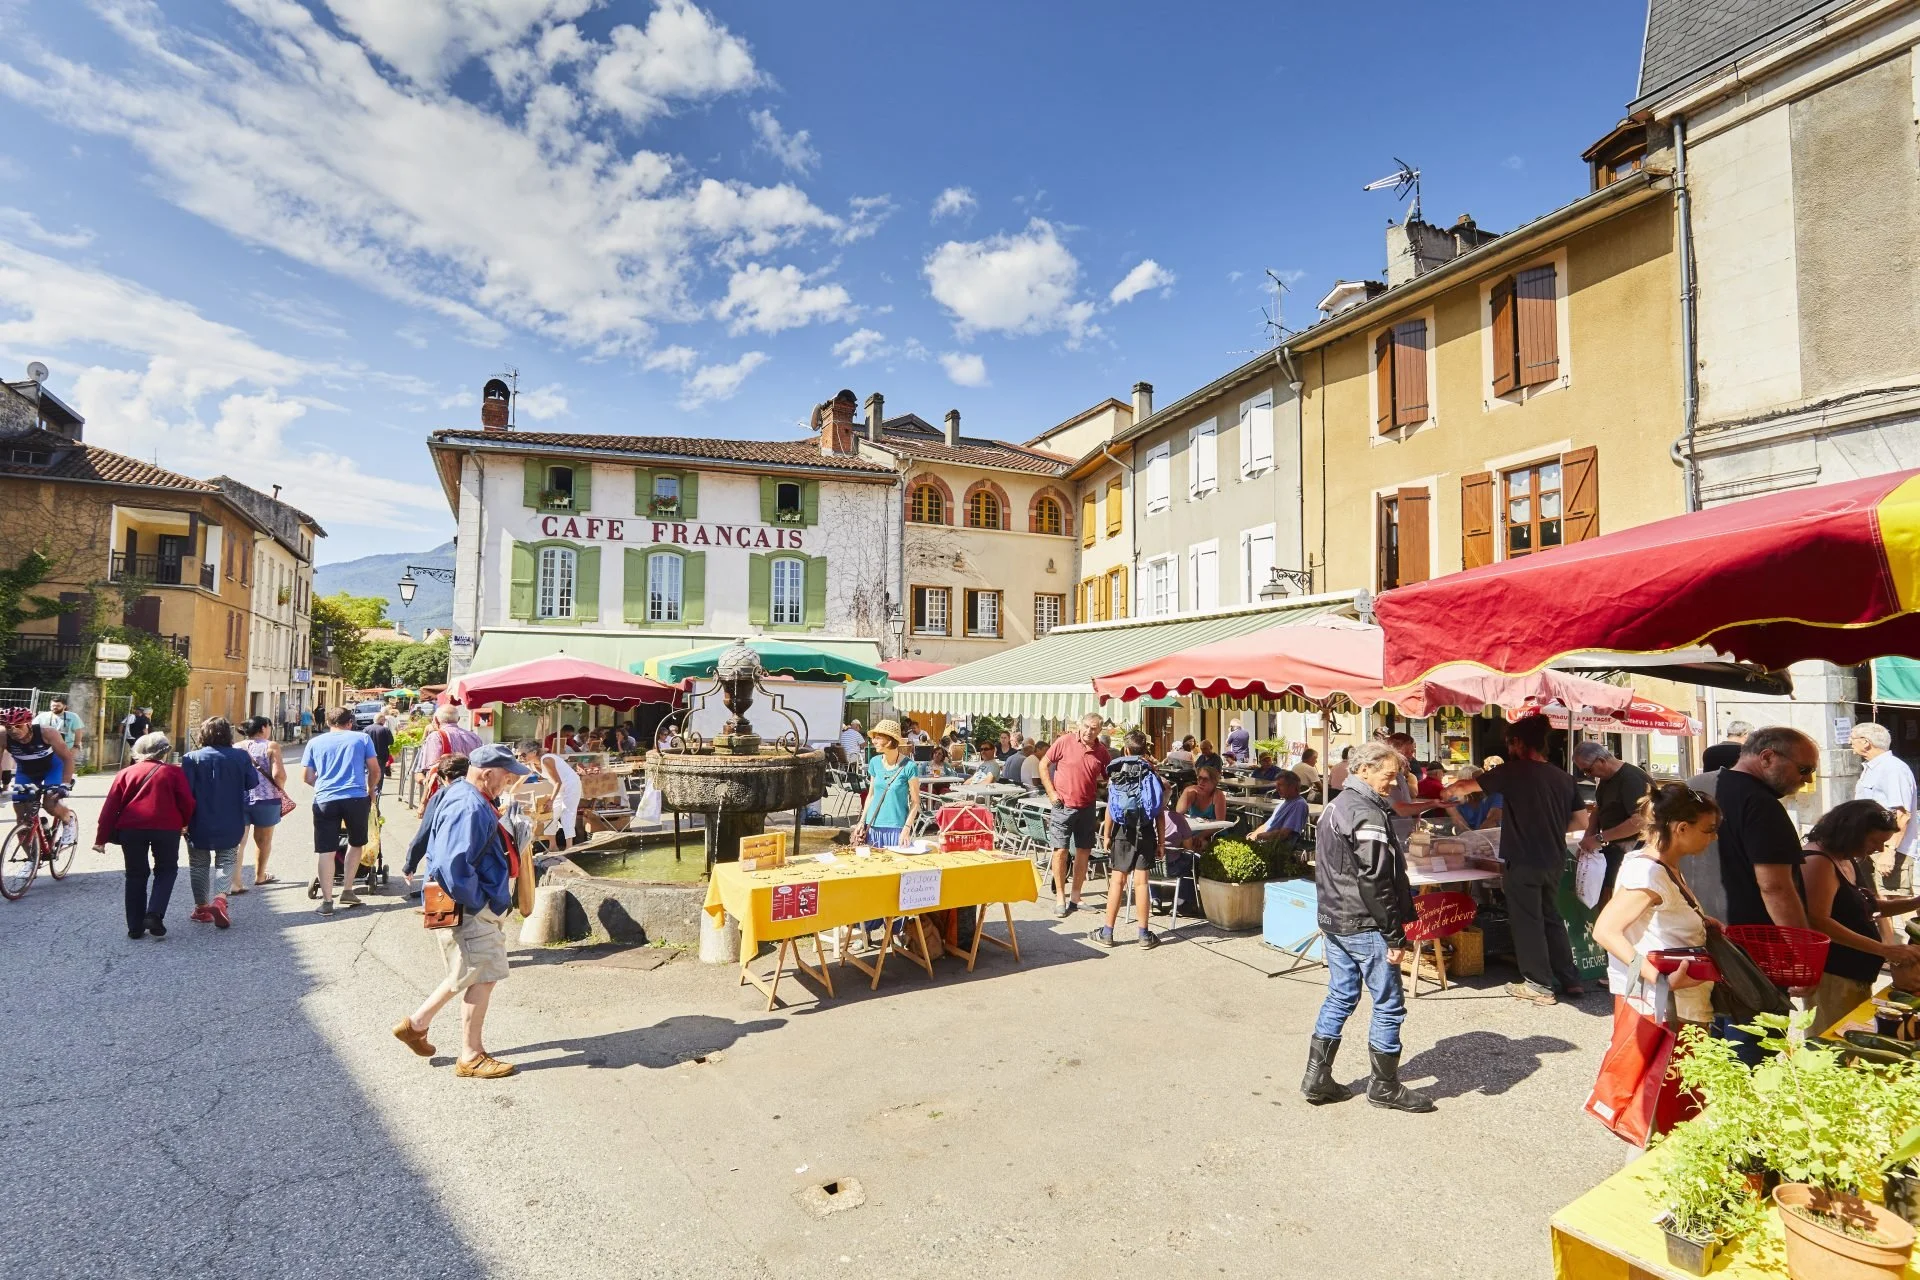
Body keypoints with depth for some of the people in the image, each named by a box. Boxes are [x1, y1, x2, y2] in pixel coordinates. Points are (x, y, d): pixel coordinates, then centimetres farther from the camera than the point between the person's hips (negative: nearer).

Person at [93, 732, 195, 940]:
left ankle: (135, 927, 15)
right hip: (166, 827, -2)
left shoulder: (126, 773, 11)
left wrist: (101, 838, 9)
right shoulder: (174, 772, 5)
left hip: (131, 828, 2)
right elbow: (187, 802, -1)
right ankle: (154, 914, -5)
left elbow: (110, 806, 6)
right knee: (166, 870, 14)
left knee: (136, 875, 13)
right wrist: (184, 822, 17)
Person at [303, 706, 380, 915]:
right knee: (356, 844, 19)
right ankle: (347, 890, 19)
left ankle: (327, 901, 1)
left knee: (326, 851, 3)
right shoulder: (362, 738, 8)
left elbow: (307, 776, 13)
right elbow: (375, 770, 6)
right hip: (357, 798, -1)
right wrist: (370, 791, 23)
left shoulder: (315, 742, 13)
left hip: (325, 801, 1)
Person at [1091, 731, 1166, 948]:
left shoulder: (1115, 772, -1)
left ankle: (1107, 932, 10)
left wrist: (1107, 835, 7)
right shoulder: (1152, 773, -1)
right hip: (1145, 833, 0)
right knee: (1141, 882, 3)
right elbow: (1159, 813, -1)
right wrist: (1160, 841, 5)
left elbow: (1110, 808, -2)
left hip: (1122, 832, 0)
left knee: (1117, 881, 4)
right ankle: (1144, 934, 8)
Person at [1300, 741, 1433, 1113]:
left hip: (1334, 922, 9)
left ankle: (1317, 1078, 20)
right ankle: (1385, 1087, 18)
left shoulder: (1335, 807, 13)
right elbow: (1375, 882, -21)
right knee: (1389, 1005, 5)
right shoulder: (1368, 814, -18)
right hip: (1365, 926, -9)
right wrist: (1395, 936, -16)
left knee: (1339, 999, 16)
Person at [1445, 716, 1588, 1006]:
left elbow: (1465, 787, -3)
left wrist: (1447, 791, 17)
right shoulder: (1564, 778, 4)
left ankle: (1539, 985, 11)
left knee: (1527, 922, 4)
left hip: (1523, 862, -6)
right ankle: (1571, 980, 24)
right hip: (1555, 861, 6)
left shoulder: (1512, 772, -12)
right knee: (1550, 919, 20)